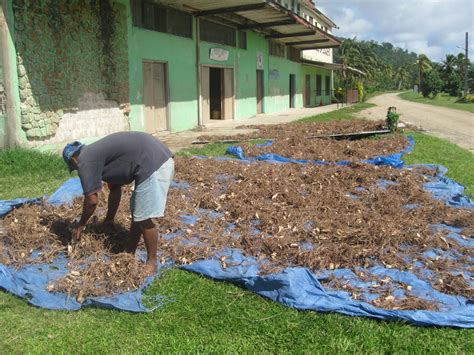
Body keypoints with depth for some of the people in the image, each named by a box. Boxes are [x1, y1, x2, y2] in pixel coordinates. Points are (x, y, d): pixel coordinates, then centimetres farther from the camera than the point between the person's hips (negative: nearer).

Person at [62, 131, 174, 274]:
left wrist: (81, 224, 17)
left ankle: (151, 263, 15)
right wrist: (109, 220, 39)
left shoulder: (85, 160, -1)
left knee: (143, 218, 1)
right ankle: (129, 254, 32)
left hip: (153, 164, -10)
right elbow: (115, 189, 32)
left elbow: (92, 200, 1)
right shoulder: (98, 153, 26)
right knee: (137, 212, 19)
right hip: (161, 157, 10)